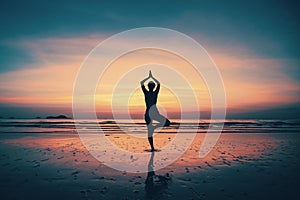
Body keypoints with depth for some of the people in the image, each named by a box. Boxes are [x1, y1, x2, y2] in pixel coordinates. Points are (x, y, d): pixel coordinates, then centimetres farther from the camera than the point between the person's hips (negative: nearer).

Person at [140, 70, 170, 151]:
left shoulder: (146, 93, 0)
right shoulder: (155, 93, -1)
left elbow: (141, 83, 12)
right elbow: (158, 83, 13)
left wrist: (149, 77, 17)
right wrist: (152, 77, 19)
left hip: (147, 114, 3)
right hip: (153, 113, -3)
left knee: (150, 132, 9)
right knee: (167, 122, 7)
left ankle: (152, 148, 10)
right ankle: (155, 127, -14)